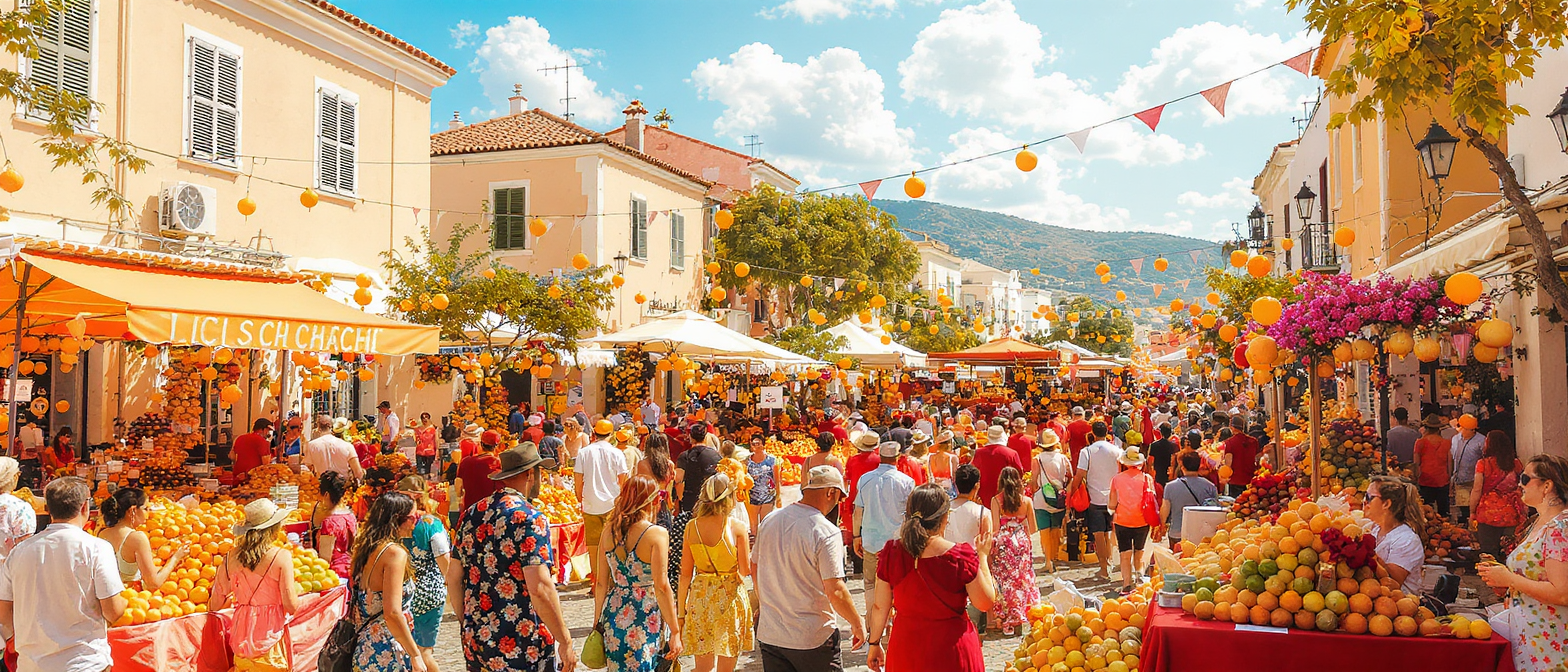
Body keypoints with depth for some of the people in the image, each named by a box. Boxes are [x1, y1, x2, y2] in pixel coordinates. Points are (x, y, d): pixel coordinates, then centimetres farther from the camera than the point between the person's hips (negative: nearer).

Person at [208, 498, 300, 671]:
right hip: (270, 635, -4)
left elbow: (214, 605, 3)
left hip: (241, 633, 4)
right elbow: (292, 605, -15)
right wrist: (296, 589, 6)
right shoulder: (282, 556, -14)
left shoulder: (231, 557, -3)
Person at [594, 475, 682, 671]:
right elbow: (662, 587, -17)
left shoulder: (609, 530, 0)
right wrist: (675, 632, -12)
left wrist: (598, 621, 15)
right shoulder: (657, 534, -14)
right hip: (646, 620, -4)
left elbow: (601, 582, 4)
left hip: (615, 613, 5)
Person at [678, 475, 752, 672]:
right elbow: (745, 570, -8)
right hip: (730, 596, -3)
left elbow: (685, 574, -1)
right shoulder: (737, 527, -12)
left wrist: (681, 610, 7)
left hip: (700, 596, 3)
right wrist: (751, 550, 10)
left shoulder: (692, 526, -4)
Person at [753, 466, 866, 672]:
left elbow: (755, 569, 13)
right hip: (813, 639, -5)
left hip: (769, 636, 5)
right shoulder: (826, 532, -18)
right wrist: (857, 624, -5)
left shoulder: (769, 521, 2)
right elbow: (835, 591, -19)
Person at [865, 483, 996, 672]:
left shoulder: (892, 552, -9)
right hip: (952, 651, -2)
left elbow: (879, 606, -2)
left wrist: (874, 644, 13)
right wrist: (982, 556, 3)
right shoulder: (961, 555, -18)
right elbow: (986, 603, -7)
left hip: (905, 651, 3)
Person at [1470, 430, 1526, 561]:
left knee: (1489, 555, 2)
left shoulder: (1483, 464, -8)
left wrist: (1472, 512, 3)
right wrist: (1524, 514, 16)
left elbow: (1477, 490, -6)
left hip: (1488, 514, -3)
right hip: (1512, 515, 4)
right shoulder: (1516, 464, 3)